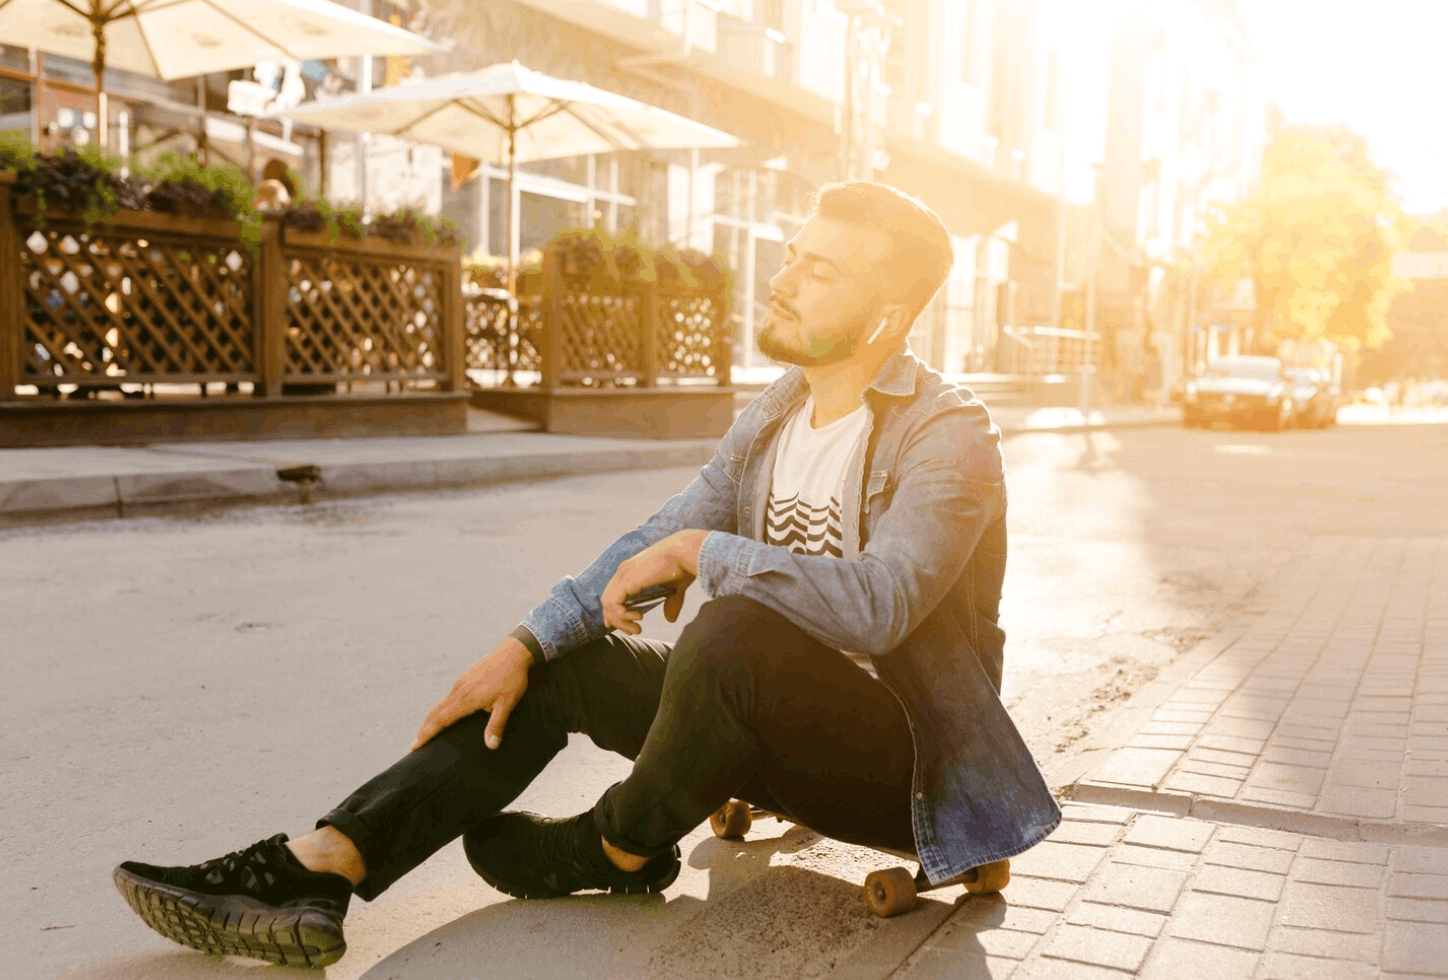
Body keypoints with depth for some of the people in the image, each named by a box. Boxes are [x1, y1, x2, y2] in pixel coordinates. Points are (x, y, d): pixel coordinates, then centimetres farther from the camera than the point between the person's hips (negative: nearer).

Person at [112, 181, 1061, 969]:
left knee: (733, 629, -35)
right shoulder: (772, 415, 6)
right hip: (782, 732, 8)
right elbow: (655, 543, 8)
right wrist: (525, 643, -4)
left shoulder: (951, 435, -18)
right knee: (558, 665, -3)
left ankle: (620, 852, -6)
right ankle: (317, 870, -11)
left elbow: (876, 603, -35)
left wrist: (705, 552, -24)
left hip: (899, 758, -7)